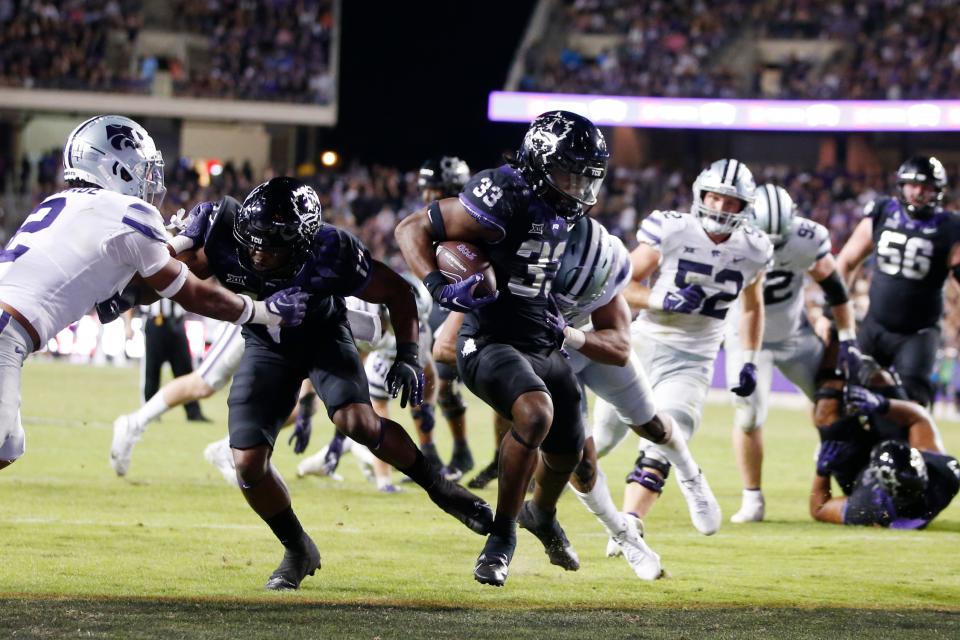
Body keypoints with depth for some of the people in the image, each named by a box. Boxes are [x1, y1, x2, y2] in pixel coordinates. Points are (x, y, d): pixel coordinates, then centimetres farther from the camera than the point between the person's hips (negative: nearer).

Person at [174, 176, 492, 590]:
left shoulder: (331, 254, -34)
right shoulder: (223, 235, -32)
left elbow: (397, 291, -17)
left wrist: (408, 354, -21)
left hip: (324, 333, -2)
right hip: (267, 342, 2)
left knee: (356, 422, -28)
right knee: (248, 463, -9)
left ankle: (438, 487, -4)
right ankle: (297, 551, 15)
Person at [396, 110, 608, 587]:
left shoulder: (561, 209, 4)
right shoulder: (505, 202, -22)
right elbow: (411, 229, -19)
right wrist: (439, 287, -31)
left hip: (544, 346, 9)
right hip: (492, 345, -9)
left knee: (567, 449, 18)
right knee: (536, 414, -34)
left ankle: (543, 515, 53)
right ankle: (502, 536, -17)